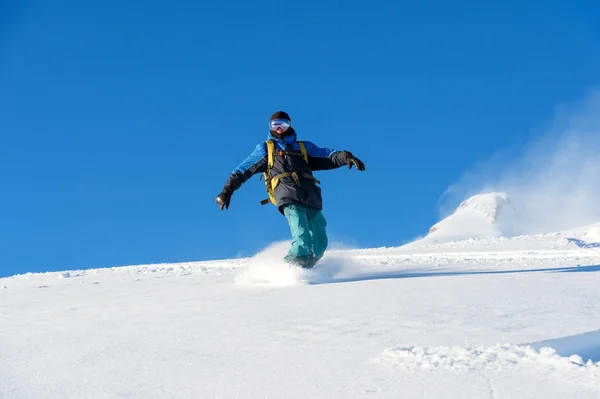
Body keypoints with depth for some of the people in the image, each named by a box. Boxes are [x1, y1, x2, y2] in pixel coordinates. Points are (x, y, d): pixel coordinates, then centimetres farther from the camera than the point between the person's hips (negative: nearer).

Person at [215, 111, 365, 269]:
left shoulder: (304, 147, 31)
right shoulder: (265, 149, 29)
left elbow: (327, 157, 19)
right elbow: (243, 170, 28)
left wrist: (344, 157, -1)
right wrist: (227, 190, 18)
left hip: (311, 198, 3)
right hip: (288, 197, -3)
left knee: (320, 244, -7)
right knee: (302, 240, -24)